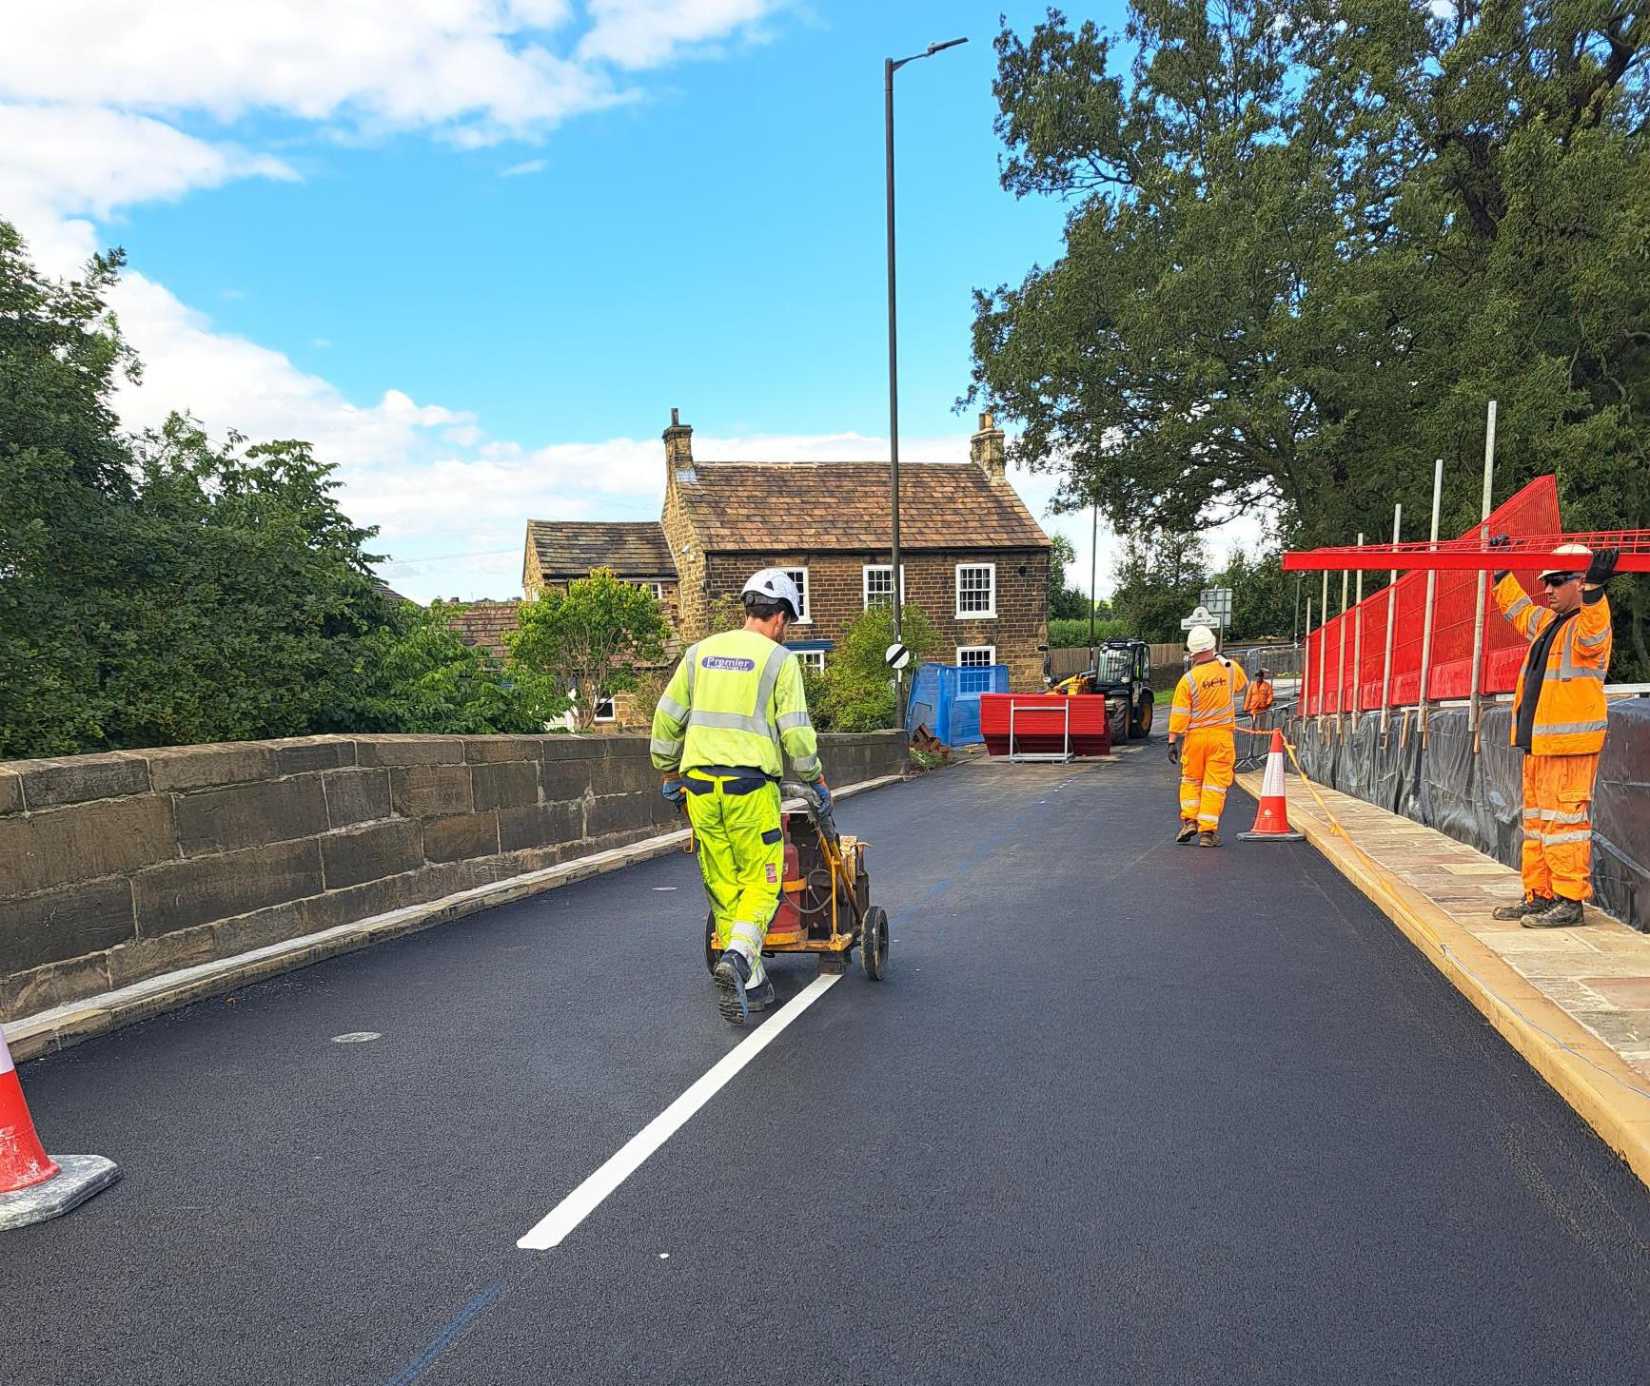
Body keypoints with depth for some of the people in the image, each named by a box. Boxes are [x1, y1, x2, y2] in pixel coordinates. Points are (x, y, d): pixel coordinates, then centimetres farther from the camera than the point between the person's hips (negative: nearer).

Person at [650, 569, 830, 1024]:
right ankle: (738, 955, -18)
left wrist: (669, 773, 24)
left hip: (699, 785, 5)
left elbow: (667, 718, 13)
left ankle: (751, 983, 16)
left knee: (723, 885, 11)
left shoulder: (700, 652, 12)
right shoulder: (779, 659, -1)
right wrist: (817, 780, 8)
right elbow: (795, 731, -5)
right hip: (751, 786, -4)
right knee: (762, 881, 6)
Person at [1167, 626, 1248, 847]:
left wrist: (1172, 741, -5)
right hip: (1222, 735, 1)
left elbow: (1179, 714, -11)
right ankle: (1207, 831, 3)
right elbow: (1243, 683, 20)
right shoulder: (1229, 667, -4)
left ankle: (1189, 820, 10)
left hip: (1195, 735, -1)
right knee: (1215, 783, 4)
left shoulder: (1188, 679, -11)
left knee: (1190, 780, 18)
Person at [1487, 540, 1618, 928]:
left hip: (1570, 746, -10)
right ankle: (1539, 896, 22)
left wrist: (1594, 588, -47)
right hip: (1537, 743, 10)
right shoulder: (1546, 622, 17)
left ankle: (1569, 901, -3)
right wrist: (1501, 571, 38)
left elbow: (1591, 632, -35)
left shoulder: (1590, 626, -10)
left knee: (1564, 820, -8)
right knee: (1536, 820, 14)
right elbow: (1517, 608, 36)